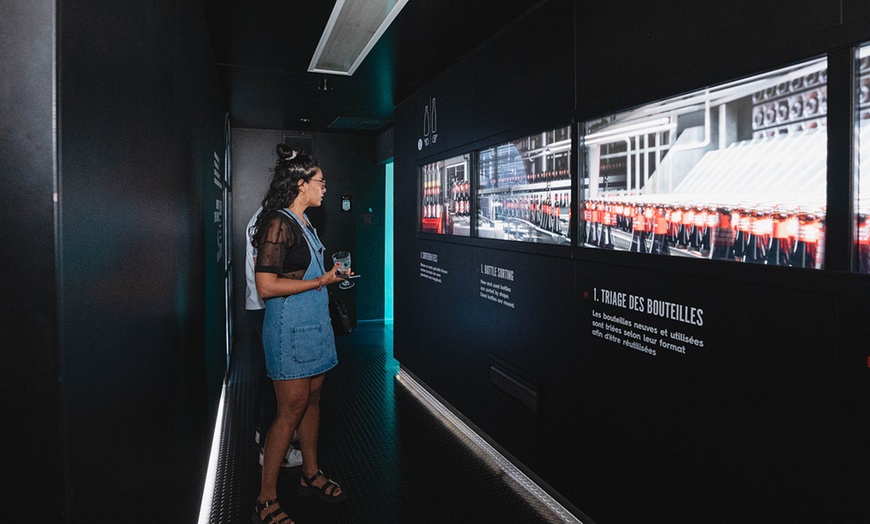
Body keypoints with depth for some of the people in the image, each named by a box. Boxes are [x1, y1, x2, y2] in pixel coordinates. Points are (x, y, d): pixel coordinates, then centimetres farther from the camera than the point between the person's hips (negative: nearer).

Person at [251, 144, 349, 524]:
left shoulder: (303, 222, 13)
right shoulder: (278, 224, -16)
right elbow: (266, 286, -22)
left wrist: (330, 274, 10)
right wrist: (322, 280, -18)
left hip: (313, 324, 9)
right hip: (290, 329, -9)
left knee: (312, 400, 16)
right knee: (291, 410, -3)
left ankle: (311, 475, 33)